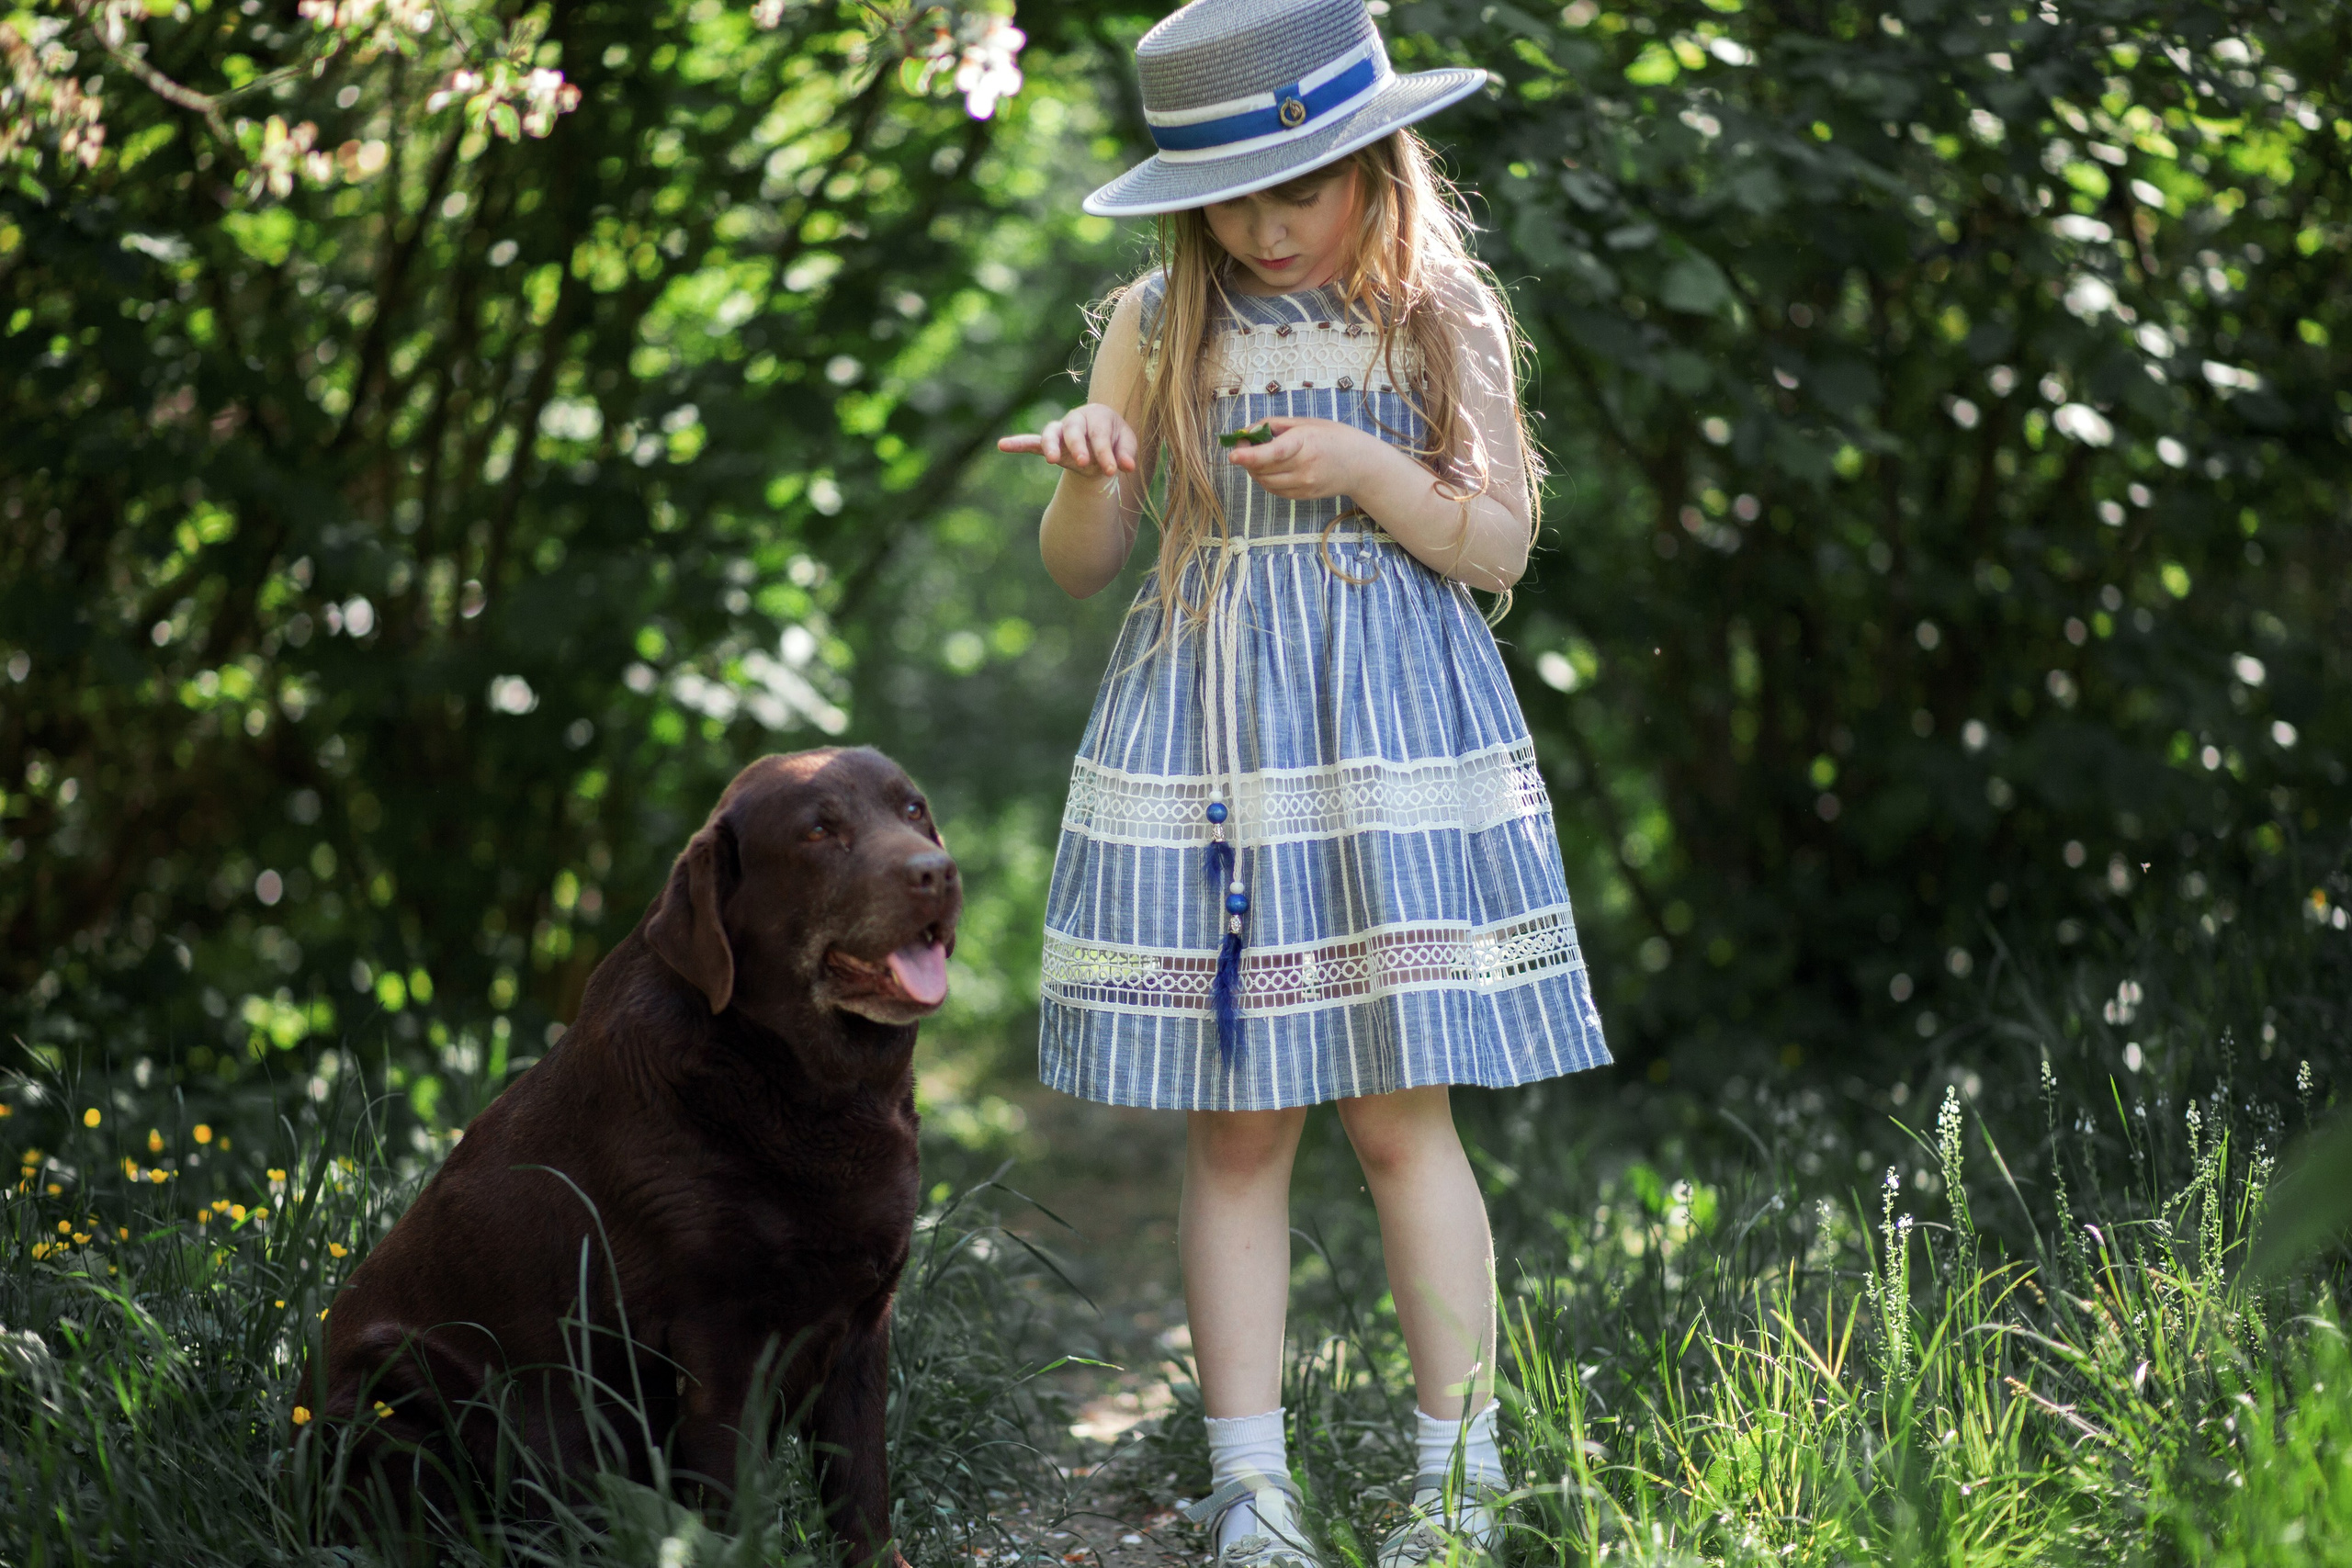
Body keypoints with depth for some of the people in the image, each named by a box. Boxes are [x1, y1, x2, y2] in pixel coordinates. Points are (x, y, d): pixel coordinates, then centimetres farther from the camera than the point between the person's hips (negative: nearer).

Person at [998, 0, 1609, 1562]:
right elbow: (1079, 568, 8)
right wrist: (1089, 479, -14)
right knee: (1237, 1128, 3)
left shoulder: (1442, 319, 2)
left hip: (1394, 733, -1)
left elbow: (1503, 550, 2)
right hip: (1206, 735, 2)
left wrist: (1374, 472, -15)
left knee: (1401, 1116, -1)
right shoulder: (1162, 326, 5)